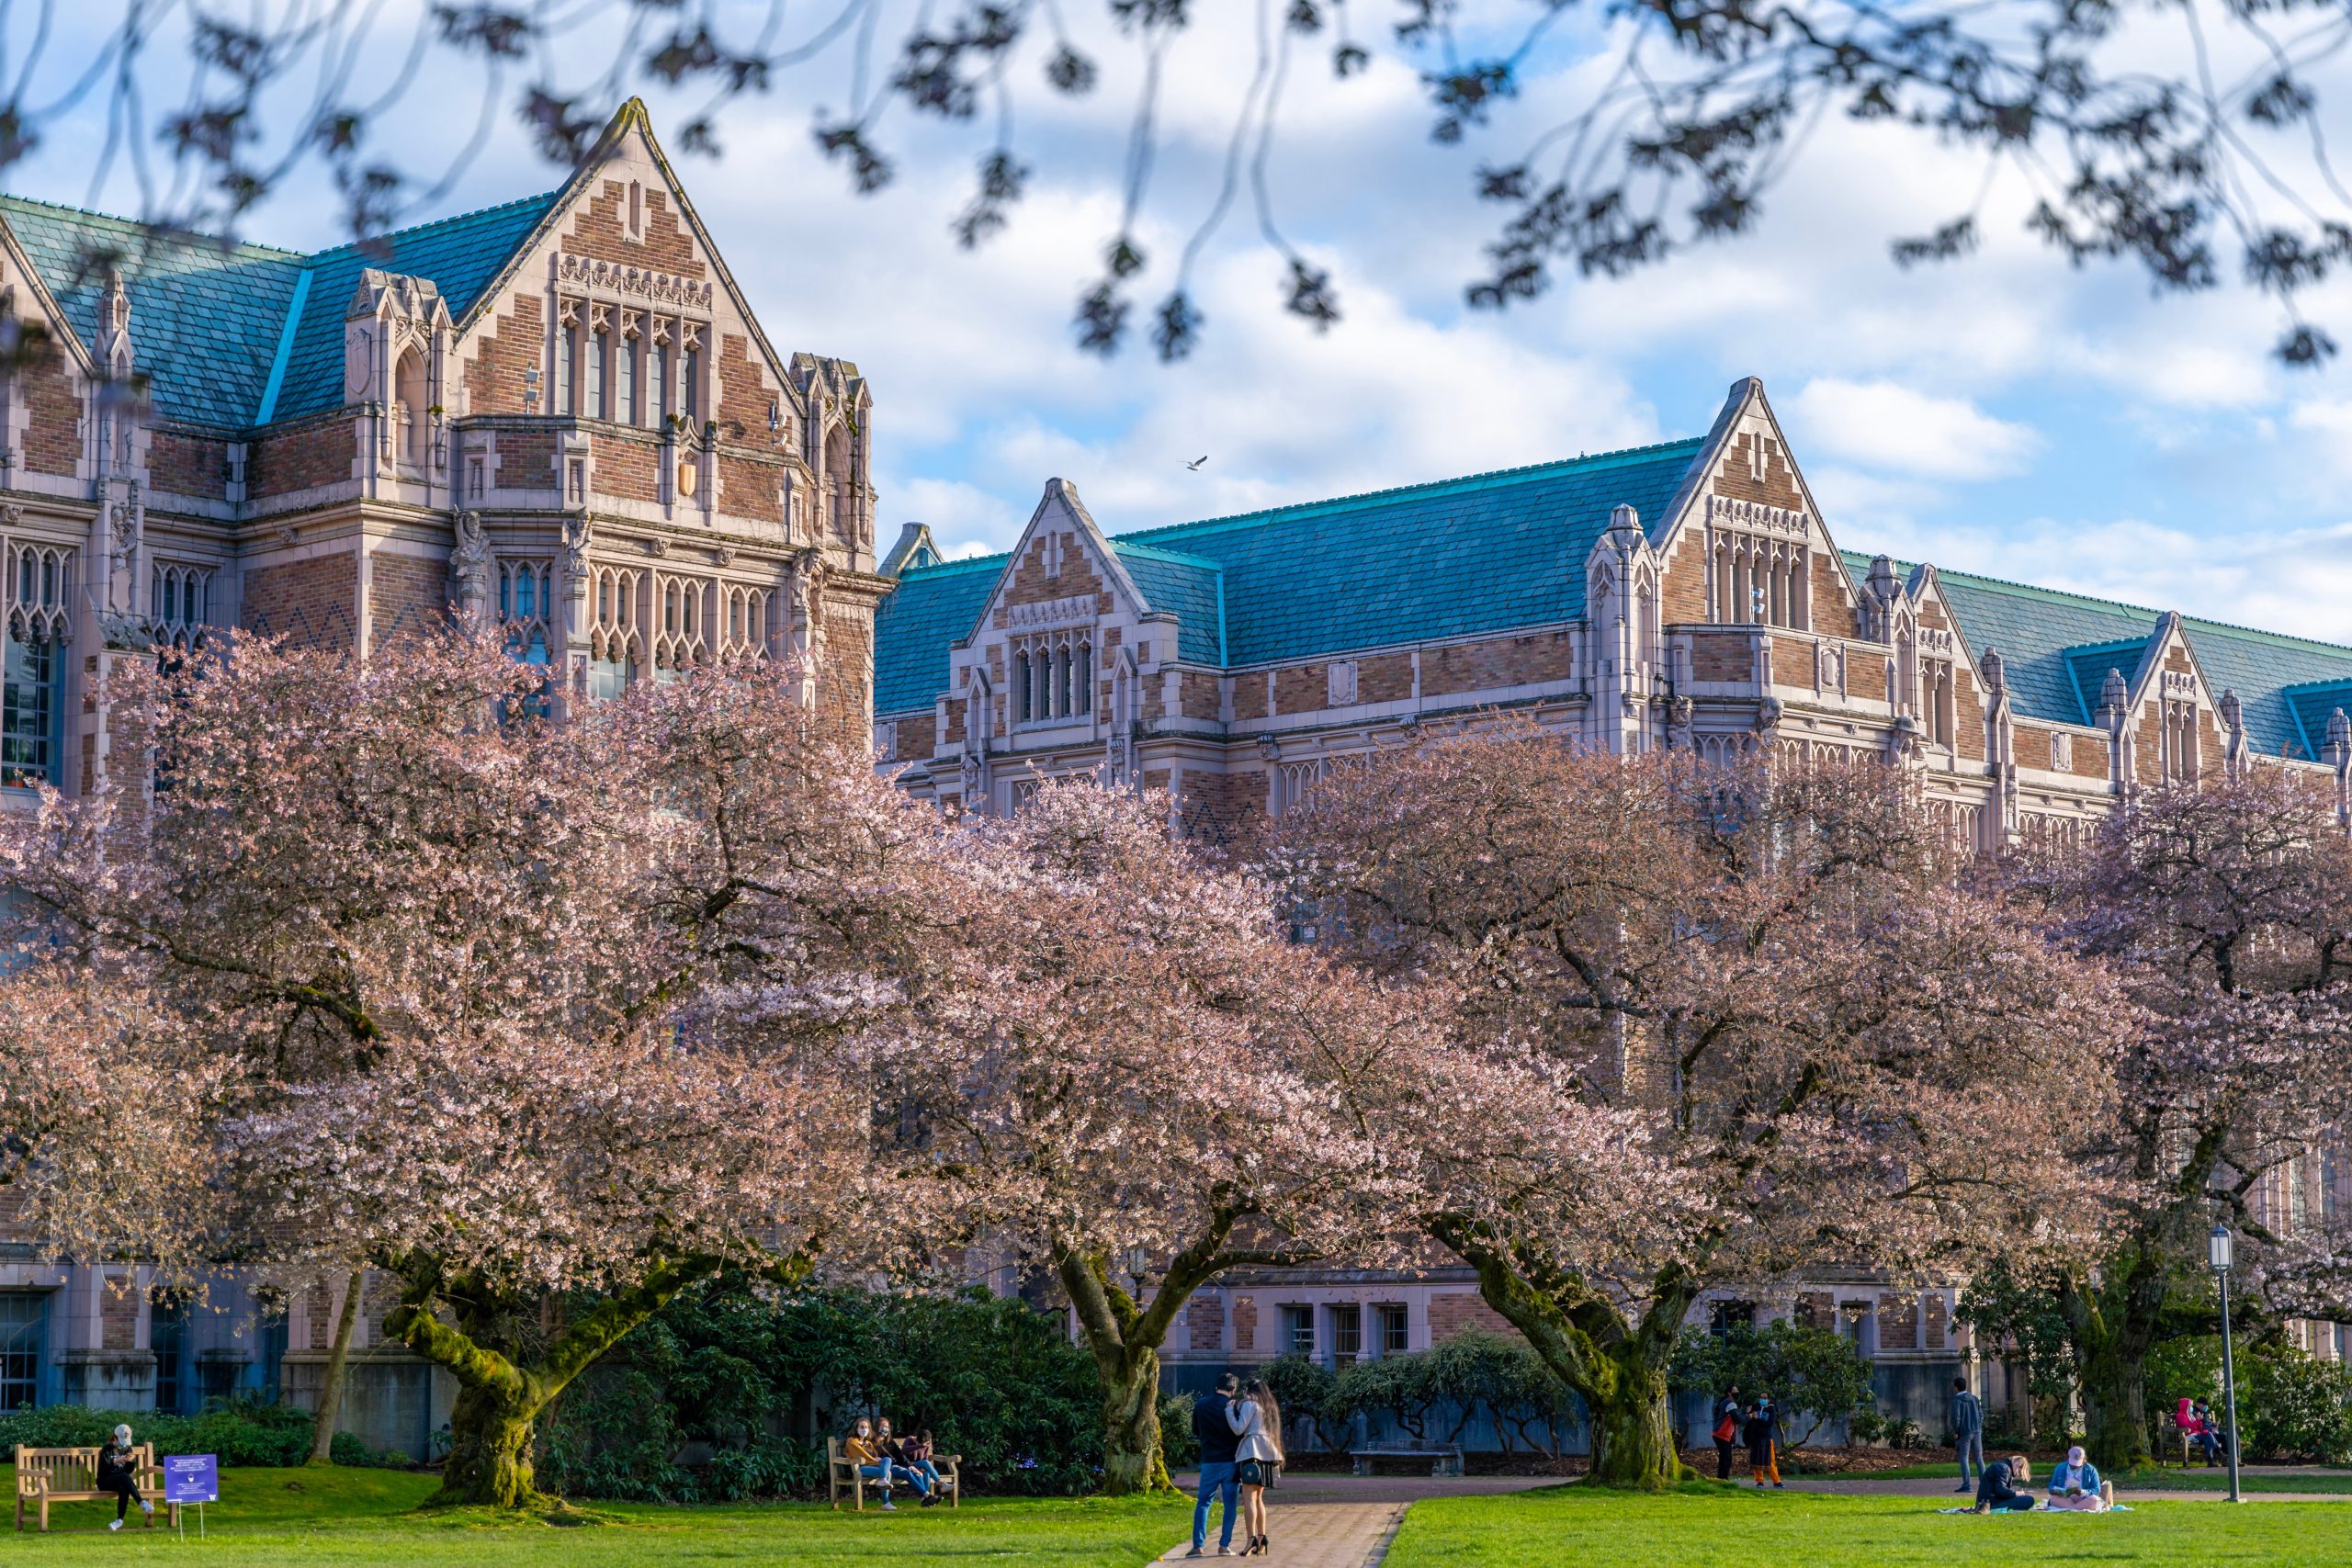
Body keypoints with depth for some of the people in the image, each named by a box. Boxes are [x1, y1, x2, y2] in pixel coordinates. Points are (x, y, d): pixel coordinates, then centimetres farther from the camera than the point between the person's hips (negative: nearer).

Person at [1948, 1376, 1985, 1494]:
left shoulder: (1957, 1400, -9)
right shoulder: (1974, 1398, 10)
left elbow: (1956, 1417, -16)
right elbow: (1981, 1414, 10)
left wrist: (1956, 1431, -5)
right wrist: (1978, 1428, 15)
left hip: (1964, 1433, -5)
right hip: (1977, 1432, 5)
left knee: (1964, 1459, -1)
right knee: (1979, 1459, 10)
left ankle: (1967, 1485, -5)